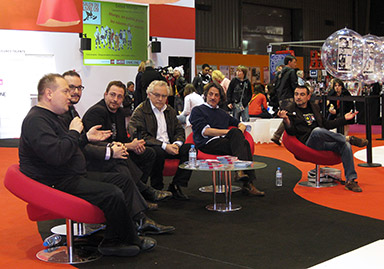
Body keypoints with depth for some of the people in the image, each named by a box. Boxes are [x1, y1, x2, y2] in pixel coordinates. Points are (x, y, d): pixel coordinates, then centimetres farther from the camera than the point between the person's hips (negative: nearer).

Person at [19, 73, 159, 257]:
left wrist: (86, 137, 17)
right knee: (113, 194, -23)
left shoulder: (50, 117, 18)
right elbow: (56, 155, -31)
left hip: (75, 176, 12)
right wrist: (74, 132, -16)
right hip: (57, 184, -12)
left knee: (124, 182, 6)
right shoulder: (35, 120, -18)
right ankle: (131, 241, -2)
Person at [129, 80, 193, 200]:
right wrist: (164, 146, -23)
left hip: (169, 146, 6)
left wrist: (176, 144, -9)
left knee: (190, 148, -17)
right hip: (150, 148, -6)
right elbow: (141, 136, -15)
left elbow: (179, 130, 16)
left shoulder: (170, 110, 18)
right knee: (158, 152, -38)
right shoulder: (140, 111, -4)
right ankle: (157, 188, -17)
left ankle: (176, 185, -13)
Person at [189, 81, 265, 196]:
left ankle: (248, 184, -35)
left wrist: (239, 132, 5)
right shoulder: (197, 110, 13)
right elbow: (205, 131, -3)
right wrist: (230, 132, -7)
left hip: (224, 142, 5)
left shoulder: (223, 113, 32)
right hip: (208, 144, -5)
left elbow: (241, 125, 32)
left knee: (245, 143, -27)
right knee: (235, 132, -30)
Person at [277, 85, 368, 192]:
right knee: (317, 130, -38)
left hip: (324, 141, 5)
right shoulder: (290, 110, 7)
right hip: (309, 143, -5)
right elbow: (292, 132, -6)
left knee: (345, 145, -22)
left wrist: (344, 119, 24)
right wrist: (286, 120, -25)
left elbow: (327, 124, 31)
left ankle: (350, 180, -19)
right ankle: (348, 138, -25)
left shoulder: (314, 107, 22)